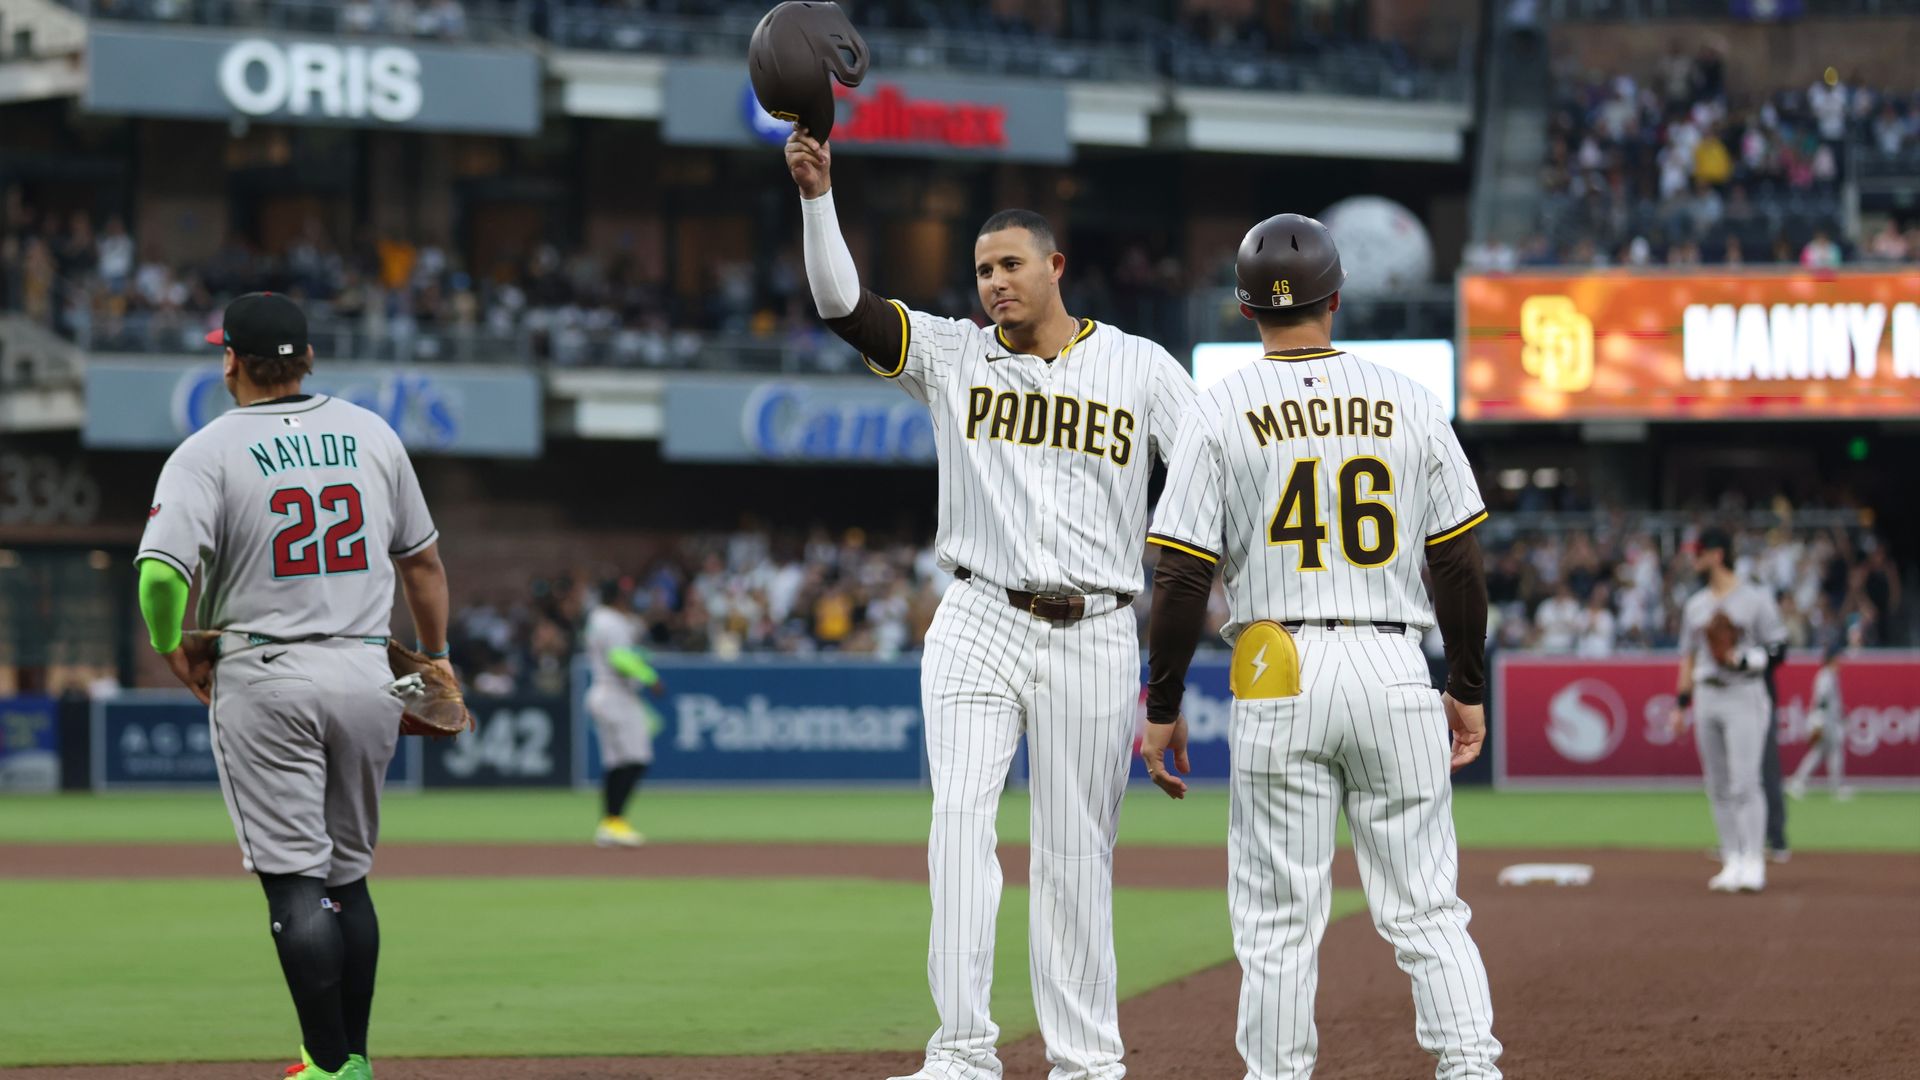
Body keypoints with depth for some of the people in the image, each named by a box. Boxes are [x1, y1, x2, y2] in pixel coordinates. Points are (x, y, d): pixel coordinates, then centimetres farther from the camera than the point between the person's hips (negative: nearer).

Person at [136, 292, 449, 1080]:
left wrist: (177, 658, -4)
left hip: (264, 681, -4)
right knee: (348, 874, 15)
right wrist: (436, 655, 29)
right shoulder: (371, 435, 8)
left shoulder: (208, 452, -7)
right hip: (368, 674, 4)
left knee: (295, 881, -3)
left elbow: (161, 572, -20)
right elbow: (423, 558, 17)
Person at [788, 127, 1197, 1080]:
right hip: (979, 625, 0)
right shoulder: (952, 356, 7)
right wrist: (816, 195, -18)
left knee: (1077, 855, 4)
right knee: (960, 822, -14)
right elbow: (842, 304, -5)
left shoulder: (1140, 368, 6)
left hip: (1095, 636, 0)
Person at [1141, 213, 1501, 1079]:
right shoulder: (1407, 403, 5)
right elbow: (1459, 563, 6)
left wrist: (1162, 707, 3)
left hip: (1277, 675, -2)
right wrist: (1468, 689, 15)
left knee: (1278, 918, 3)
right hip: (1396, 671, 2)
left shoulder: (1222, 411, -2)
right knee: (1426, 909, 4)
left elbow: (1182, 576, -4)